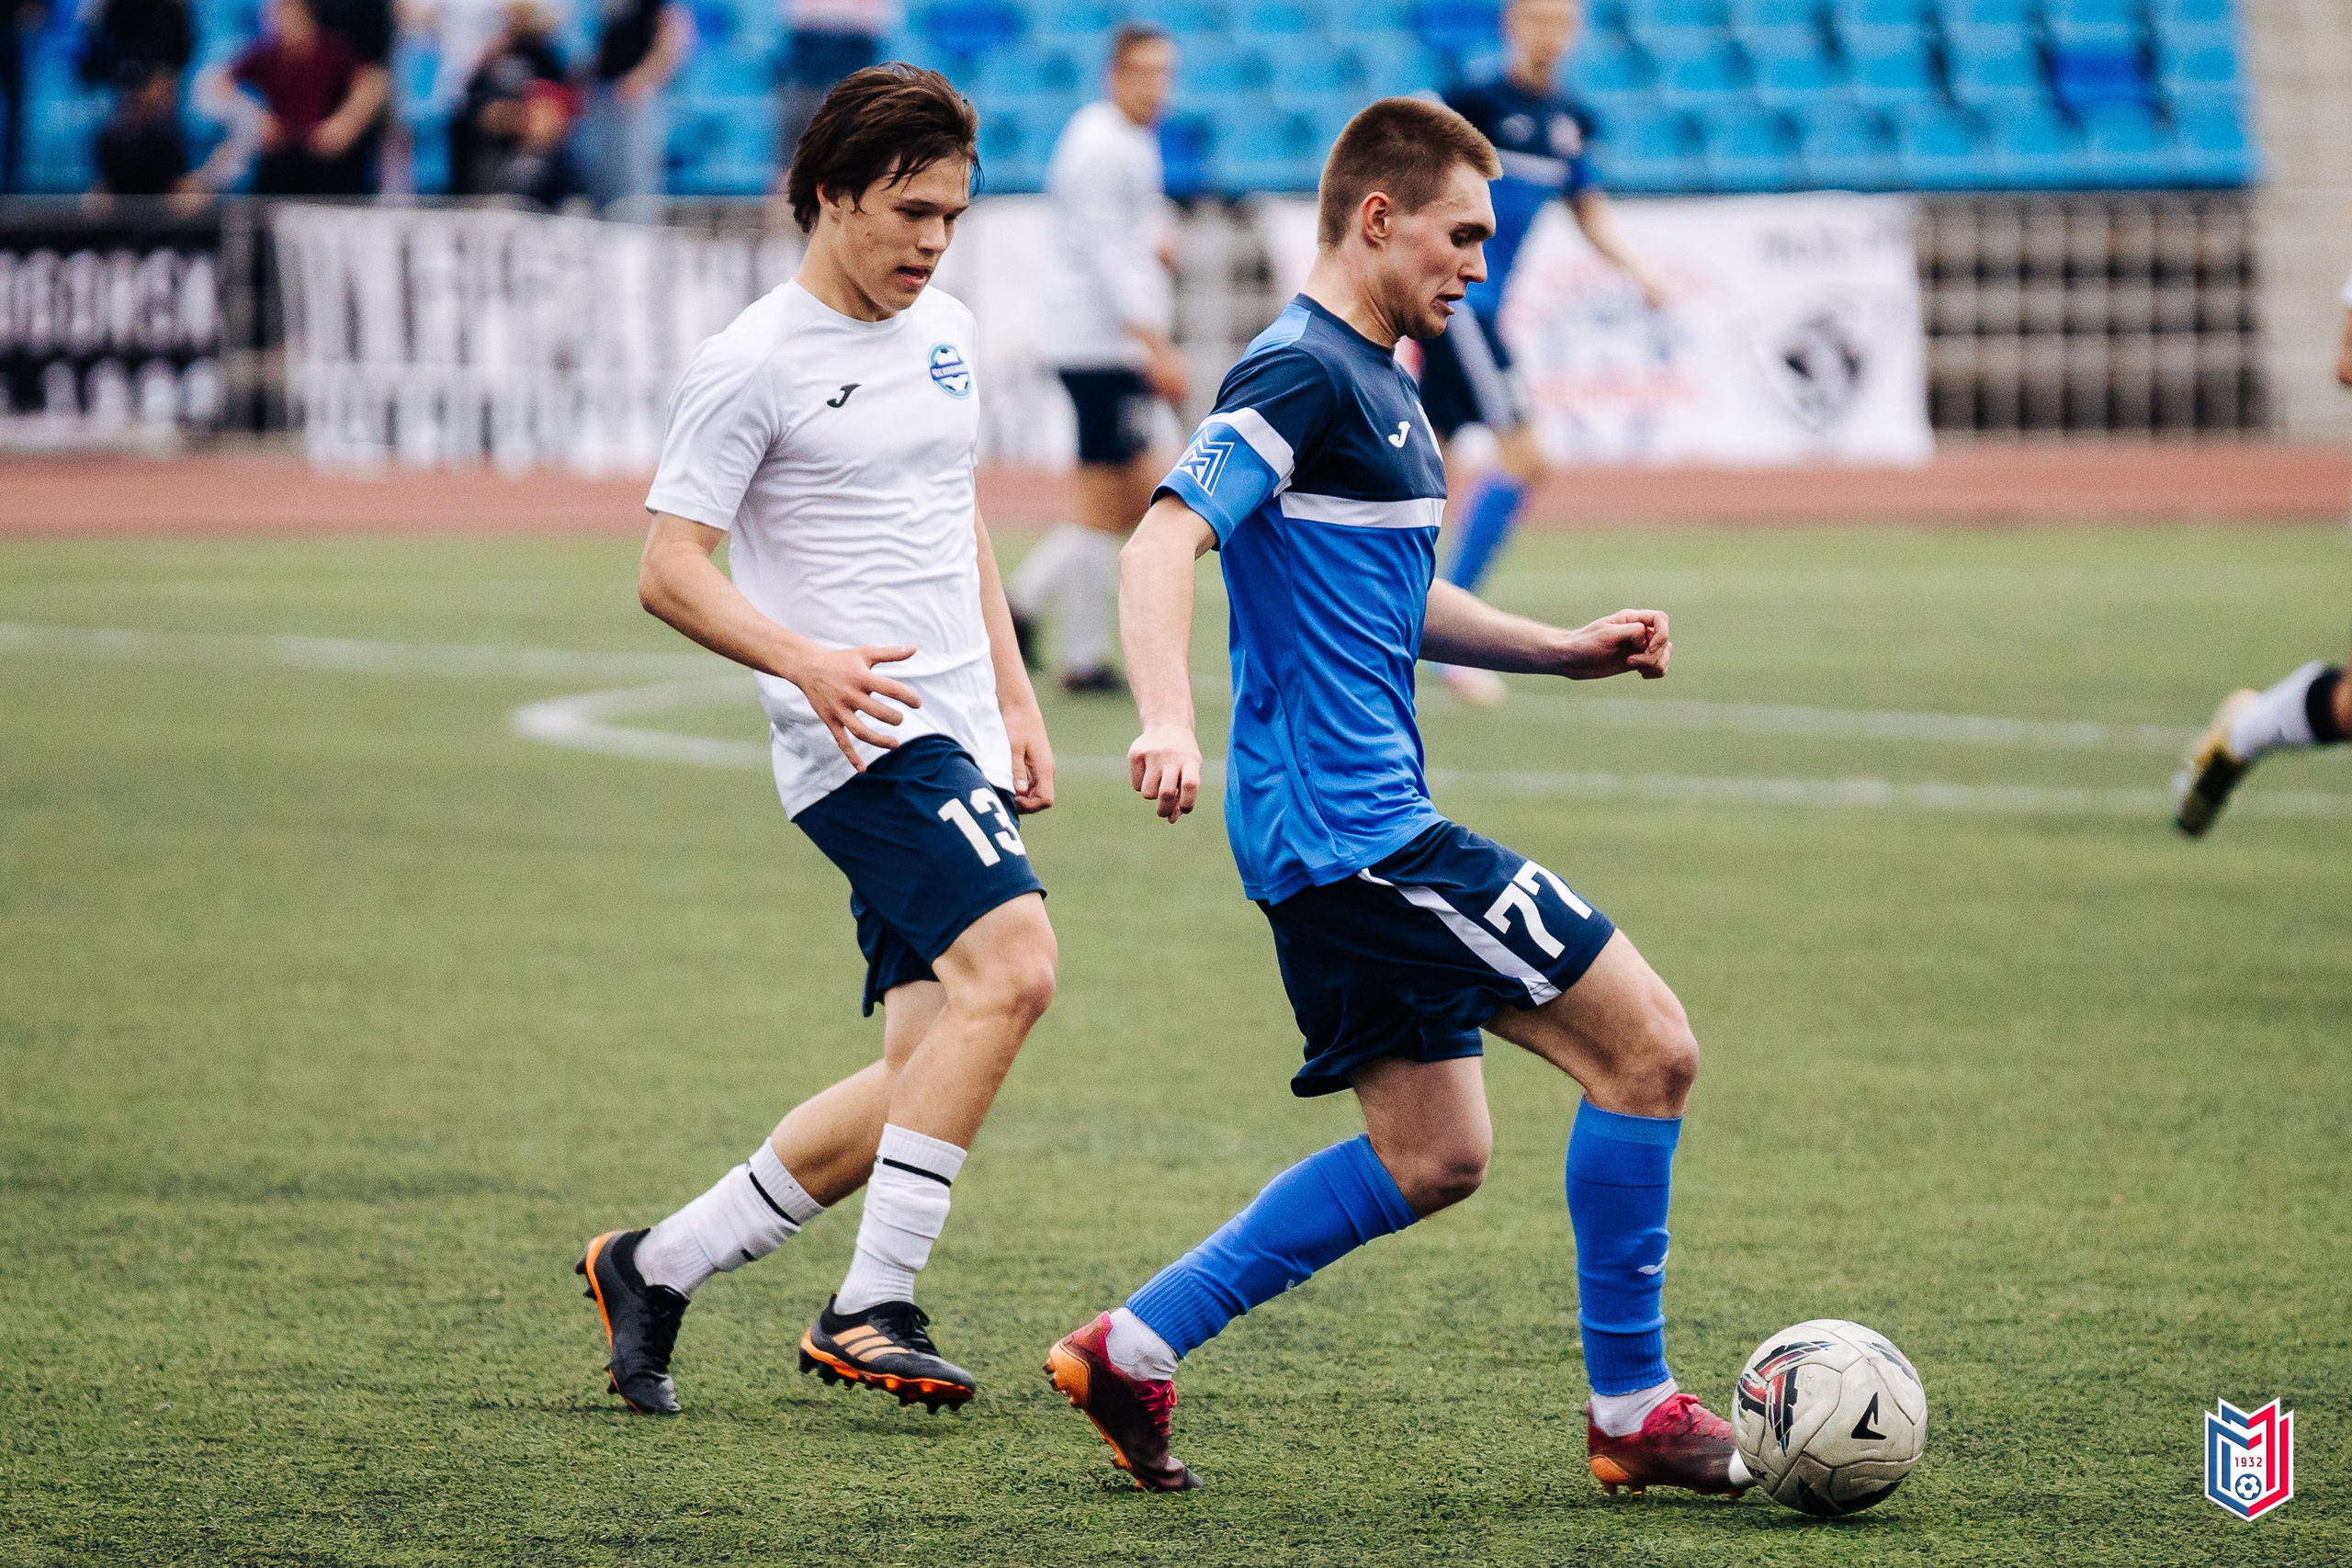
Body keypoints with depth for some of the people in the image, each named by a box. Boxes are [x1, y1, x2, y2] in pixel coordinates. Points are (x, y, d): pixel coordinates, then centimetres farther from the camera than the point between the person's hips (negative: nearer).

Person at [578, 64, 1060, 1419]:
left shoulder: (946, 331, 15)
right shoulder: (753, 364, -8)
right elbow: (671, 569, -9)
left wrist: (1017, 701, 20)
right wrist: (805, 661, -24)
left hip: (960, 745, 8)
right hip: (862, 742, -8)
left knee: (925, 1078, 3)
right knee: (1013, 965, -26)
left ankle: (657, 1270, 16)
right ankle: (873, 1311, -21)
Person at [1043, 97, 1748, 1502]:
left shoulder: (1379, 383, 18)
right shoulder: (1304, 375, -14)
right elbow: (1165, 543, -25)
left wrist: (1567, 650, 19)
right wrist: (1170, 722, -41)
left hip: (1353, 831, 11)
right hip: (1350, 822, -11)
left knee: (1432, 1156, 13)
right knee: (1651, 1051, -8)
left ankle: (1133, 1348, 13)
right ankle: (1634, 1411, 0)